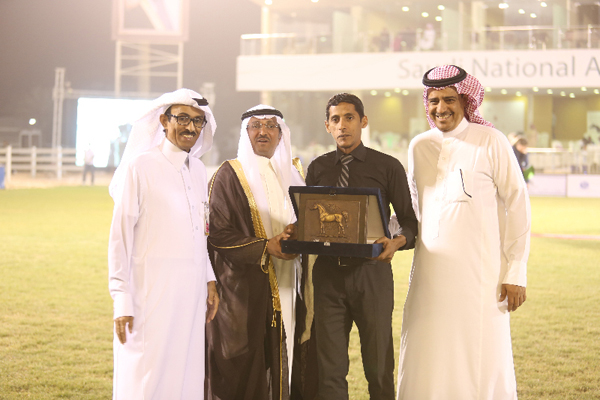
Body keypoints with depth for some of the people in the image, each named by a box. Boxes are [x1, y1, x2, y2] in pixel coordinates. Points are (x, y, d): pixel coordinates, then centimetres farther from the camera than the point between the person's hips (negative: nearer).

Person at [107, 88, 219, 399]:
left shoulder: (198, 171, 13)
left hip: (191, 292, 6)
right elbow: (120, 235, -7)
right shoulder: (140, 167, -6)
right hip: (152, 289, -6)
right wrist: (122, 300, -11)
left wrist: (209, 281, 16)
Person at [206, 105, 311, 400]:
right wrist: (265, 247, -18)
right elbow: (217, 233, -10)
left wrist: (296, 233, -6)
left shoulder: (292, 172, 14)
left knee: (280, 364, 3)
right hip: (243, 286, -5)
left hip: (284, 287, 5)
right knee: (241, 372, -4)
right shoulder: (230, 175, -4)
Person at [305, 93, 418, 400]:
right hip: (328, 273, 2)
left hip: (371, 272, -2)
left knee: (379, 368, 4)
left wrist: (397, 242, -18)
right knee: (329, 369, 4)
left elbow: (410, 222, 4)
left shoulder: (388, 167, 3)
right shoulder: (317, 168, 12)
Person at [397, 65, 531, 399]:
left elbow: (517, 204, -4)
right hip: (430, 272, 4)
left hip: (481, 271, -4)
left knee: (481, 363, -3)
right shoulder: (419, 146, 11)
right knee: (426, 365, 3)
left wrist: (516, 273, -8)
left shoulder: (490, 141, -3)